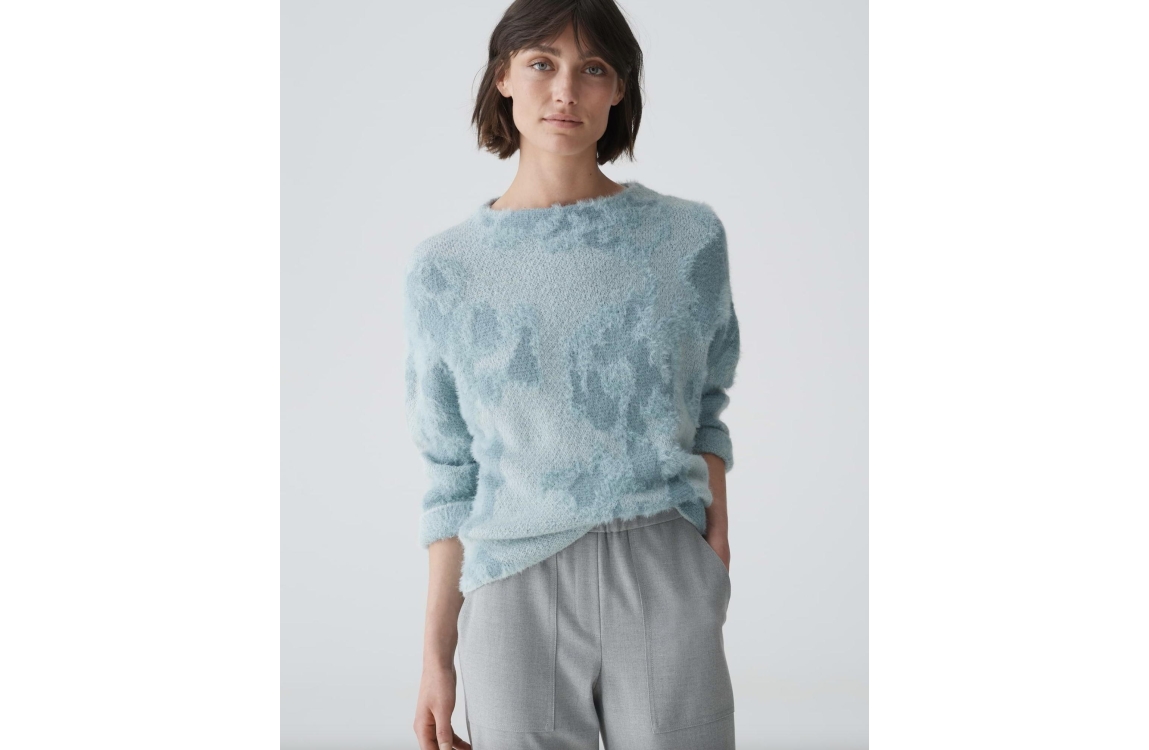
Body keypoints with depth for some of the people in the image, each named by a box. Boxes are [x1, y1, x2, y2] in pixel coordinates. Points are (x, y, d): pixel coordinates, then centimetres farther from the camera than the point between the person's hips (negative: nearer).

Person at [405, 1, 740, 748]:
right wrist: (436, 656, 5)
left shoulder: (689, 238, 3)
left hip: (665, 586, 0)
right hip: (515, 600, 0)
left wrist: (718, 564, 0)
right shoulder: (444, 272, 4)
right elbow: (454, 477, 7)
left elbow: (703, 414, 12)